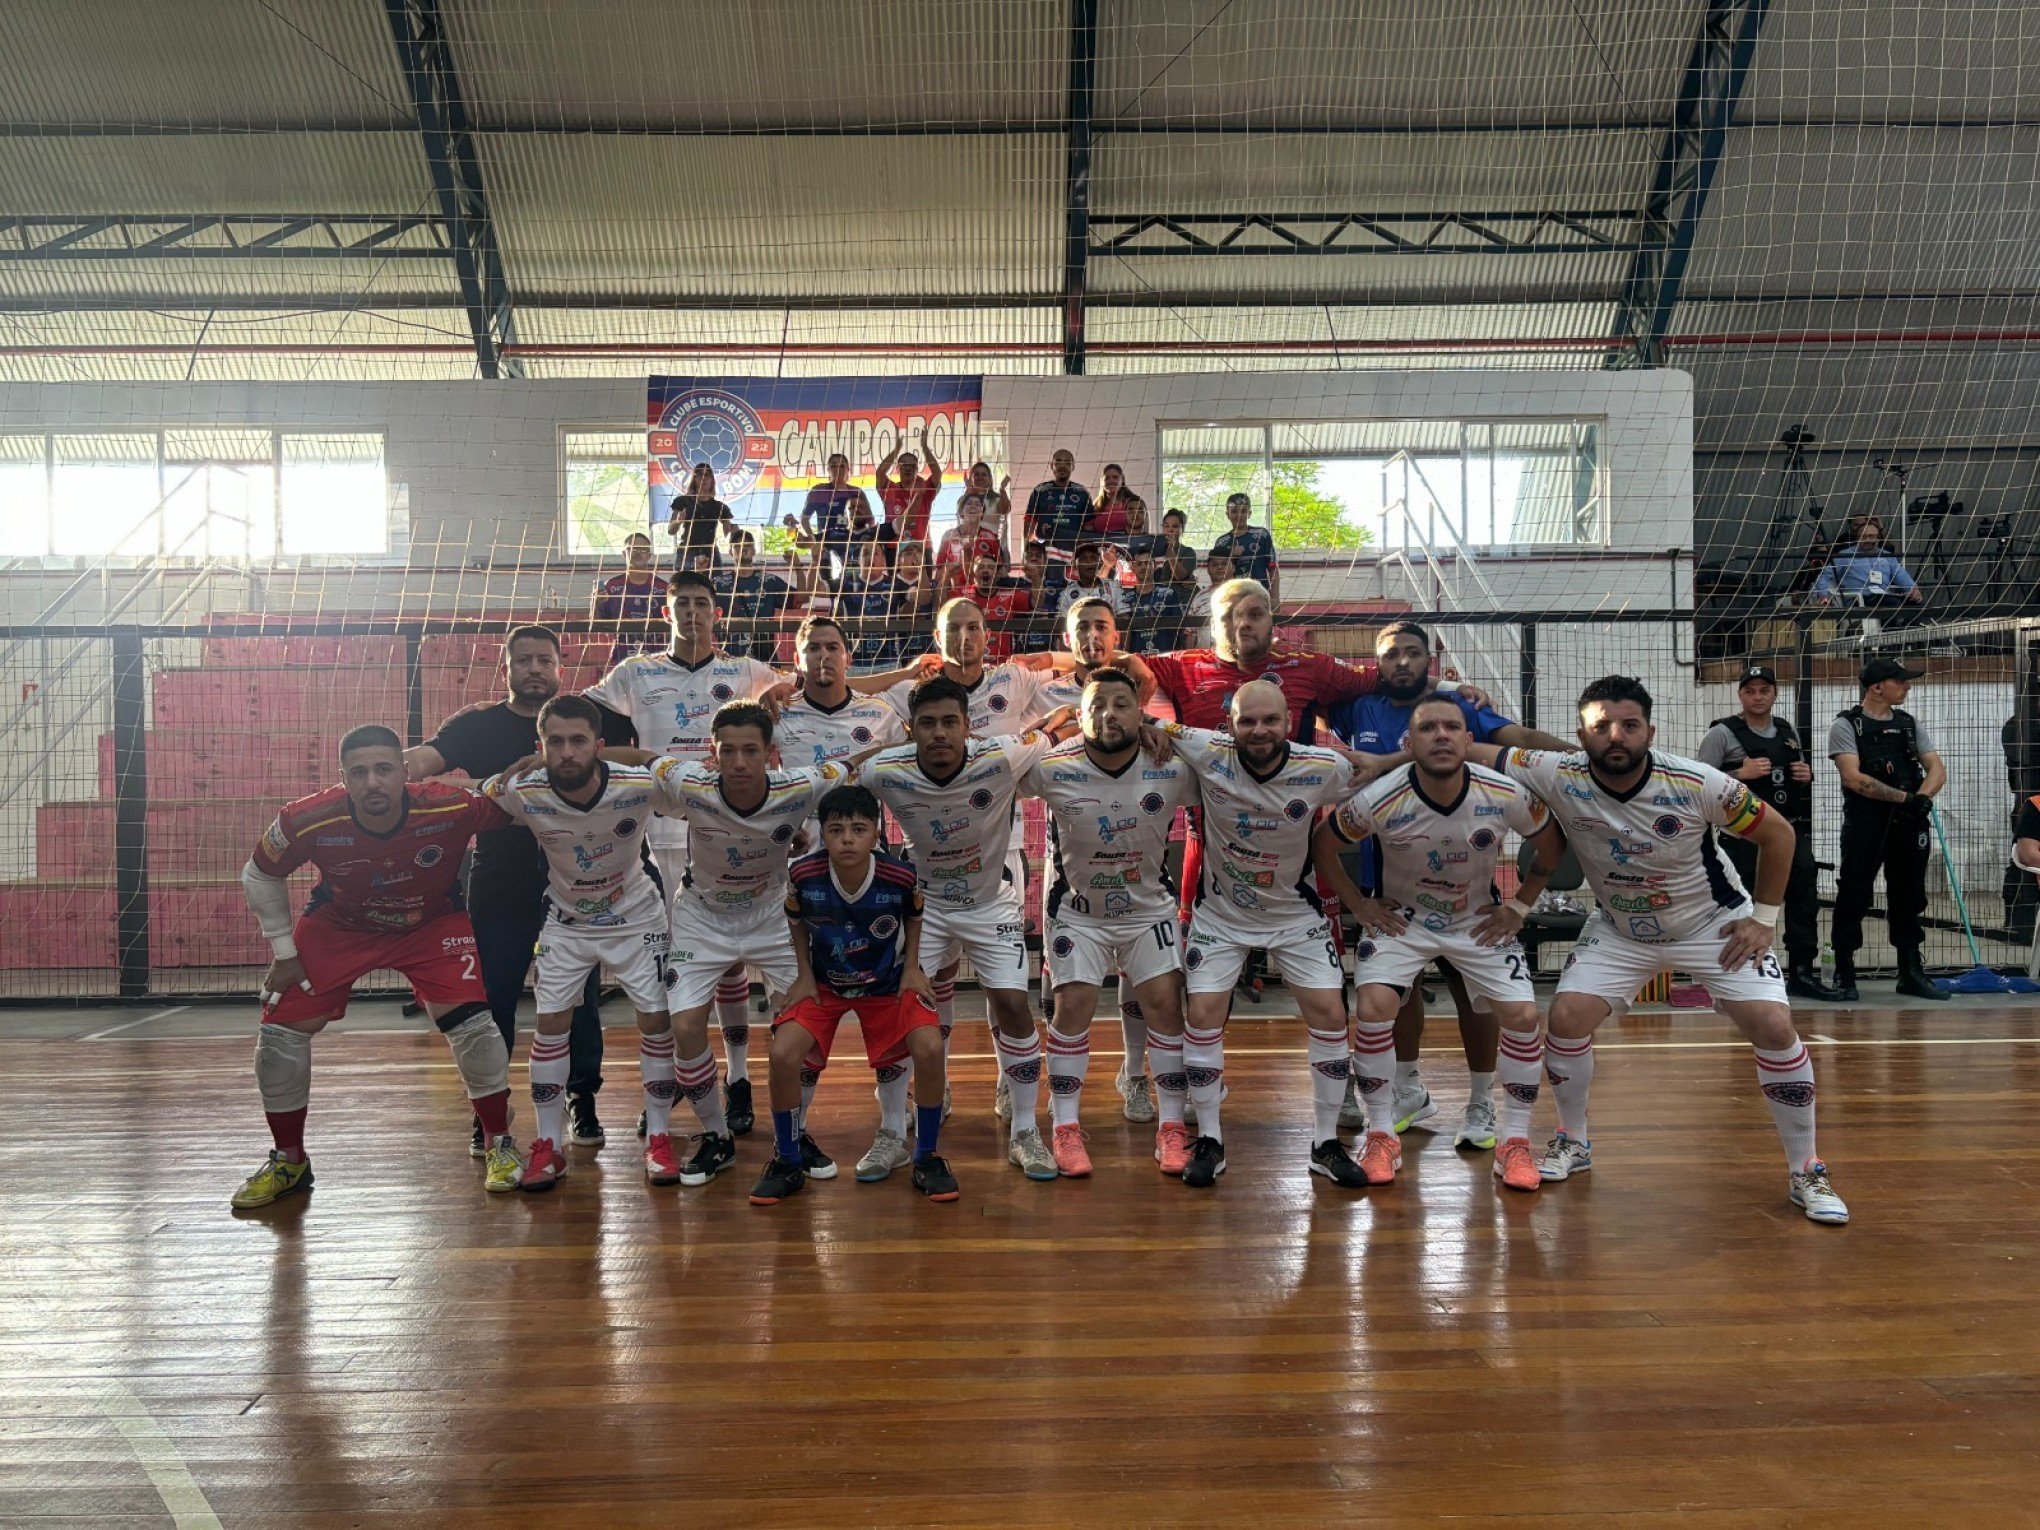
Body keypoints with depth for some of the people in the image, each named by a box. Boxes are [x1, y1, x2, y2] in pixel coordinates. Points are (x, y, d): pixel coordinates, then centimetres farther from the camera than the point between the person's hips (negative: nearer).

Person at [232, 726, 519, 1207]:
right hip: (337, 926, 2)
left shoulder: (449, 808, -34)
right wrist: (283, 950, -5)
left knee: (470, 1021, -16)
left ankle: (499, 1143, 6)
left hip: (432, 923, -1)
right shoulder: (309, 821, -29)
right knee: (281, 1028, -3)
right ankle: (288, 1161, 21)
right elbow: (259, 876, -8)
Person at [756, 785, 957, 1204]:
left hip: (888, 982, 0)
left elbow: (914, 917, 0)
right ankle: (787, 1163, 5)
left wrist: (911, 968, -8)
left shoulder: (901, 877, -25)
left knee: (930, 1048, -23)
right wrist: (805, 976, -4)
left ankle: (927, 1160, 0)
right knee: (783, 1054, -21)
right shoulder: (803, 875, -24)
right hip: (824, 983, 1)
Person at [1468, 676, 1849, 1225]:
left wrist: (1764, 917, -10)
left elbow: (1778, 834, -11)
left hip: (1713, 926, -1)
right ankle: (1574, 1142, 16)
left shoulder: (1696, 785, -26)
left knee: (1774, 1028, -14)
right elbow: (1473, 753, -19)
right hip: (1619, 929, 2)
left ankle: (1806, 1171, 6)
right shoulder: (1559, 777, -23)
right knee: (1567, 1018, -11)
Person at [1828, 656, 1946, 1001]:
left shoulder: (1910, 724, 14)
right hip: (1864, 824, -5)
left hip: (1910, 824, 6)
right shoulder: (1846, 726, -3)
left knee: (1909, 899, 12)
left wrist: (1922, 797, -15)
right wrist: (1903, 797, -19)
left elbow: (1937, 769, 5)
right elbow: (1853, 779, -15)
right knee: (1853, 899, -3)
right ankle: (1843, 973, 6)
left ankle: (1911, 972, 22)